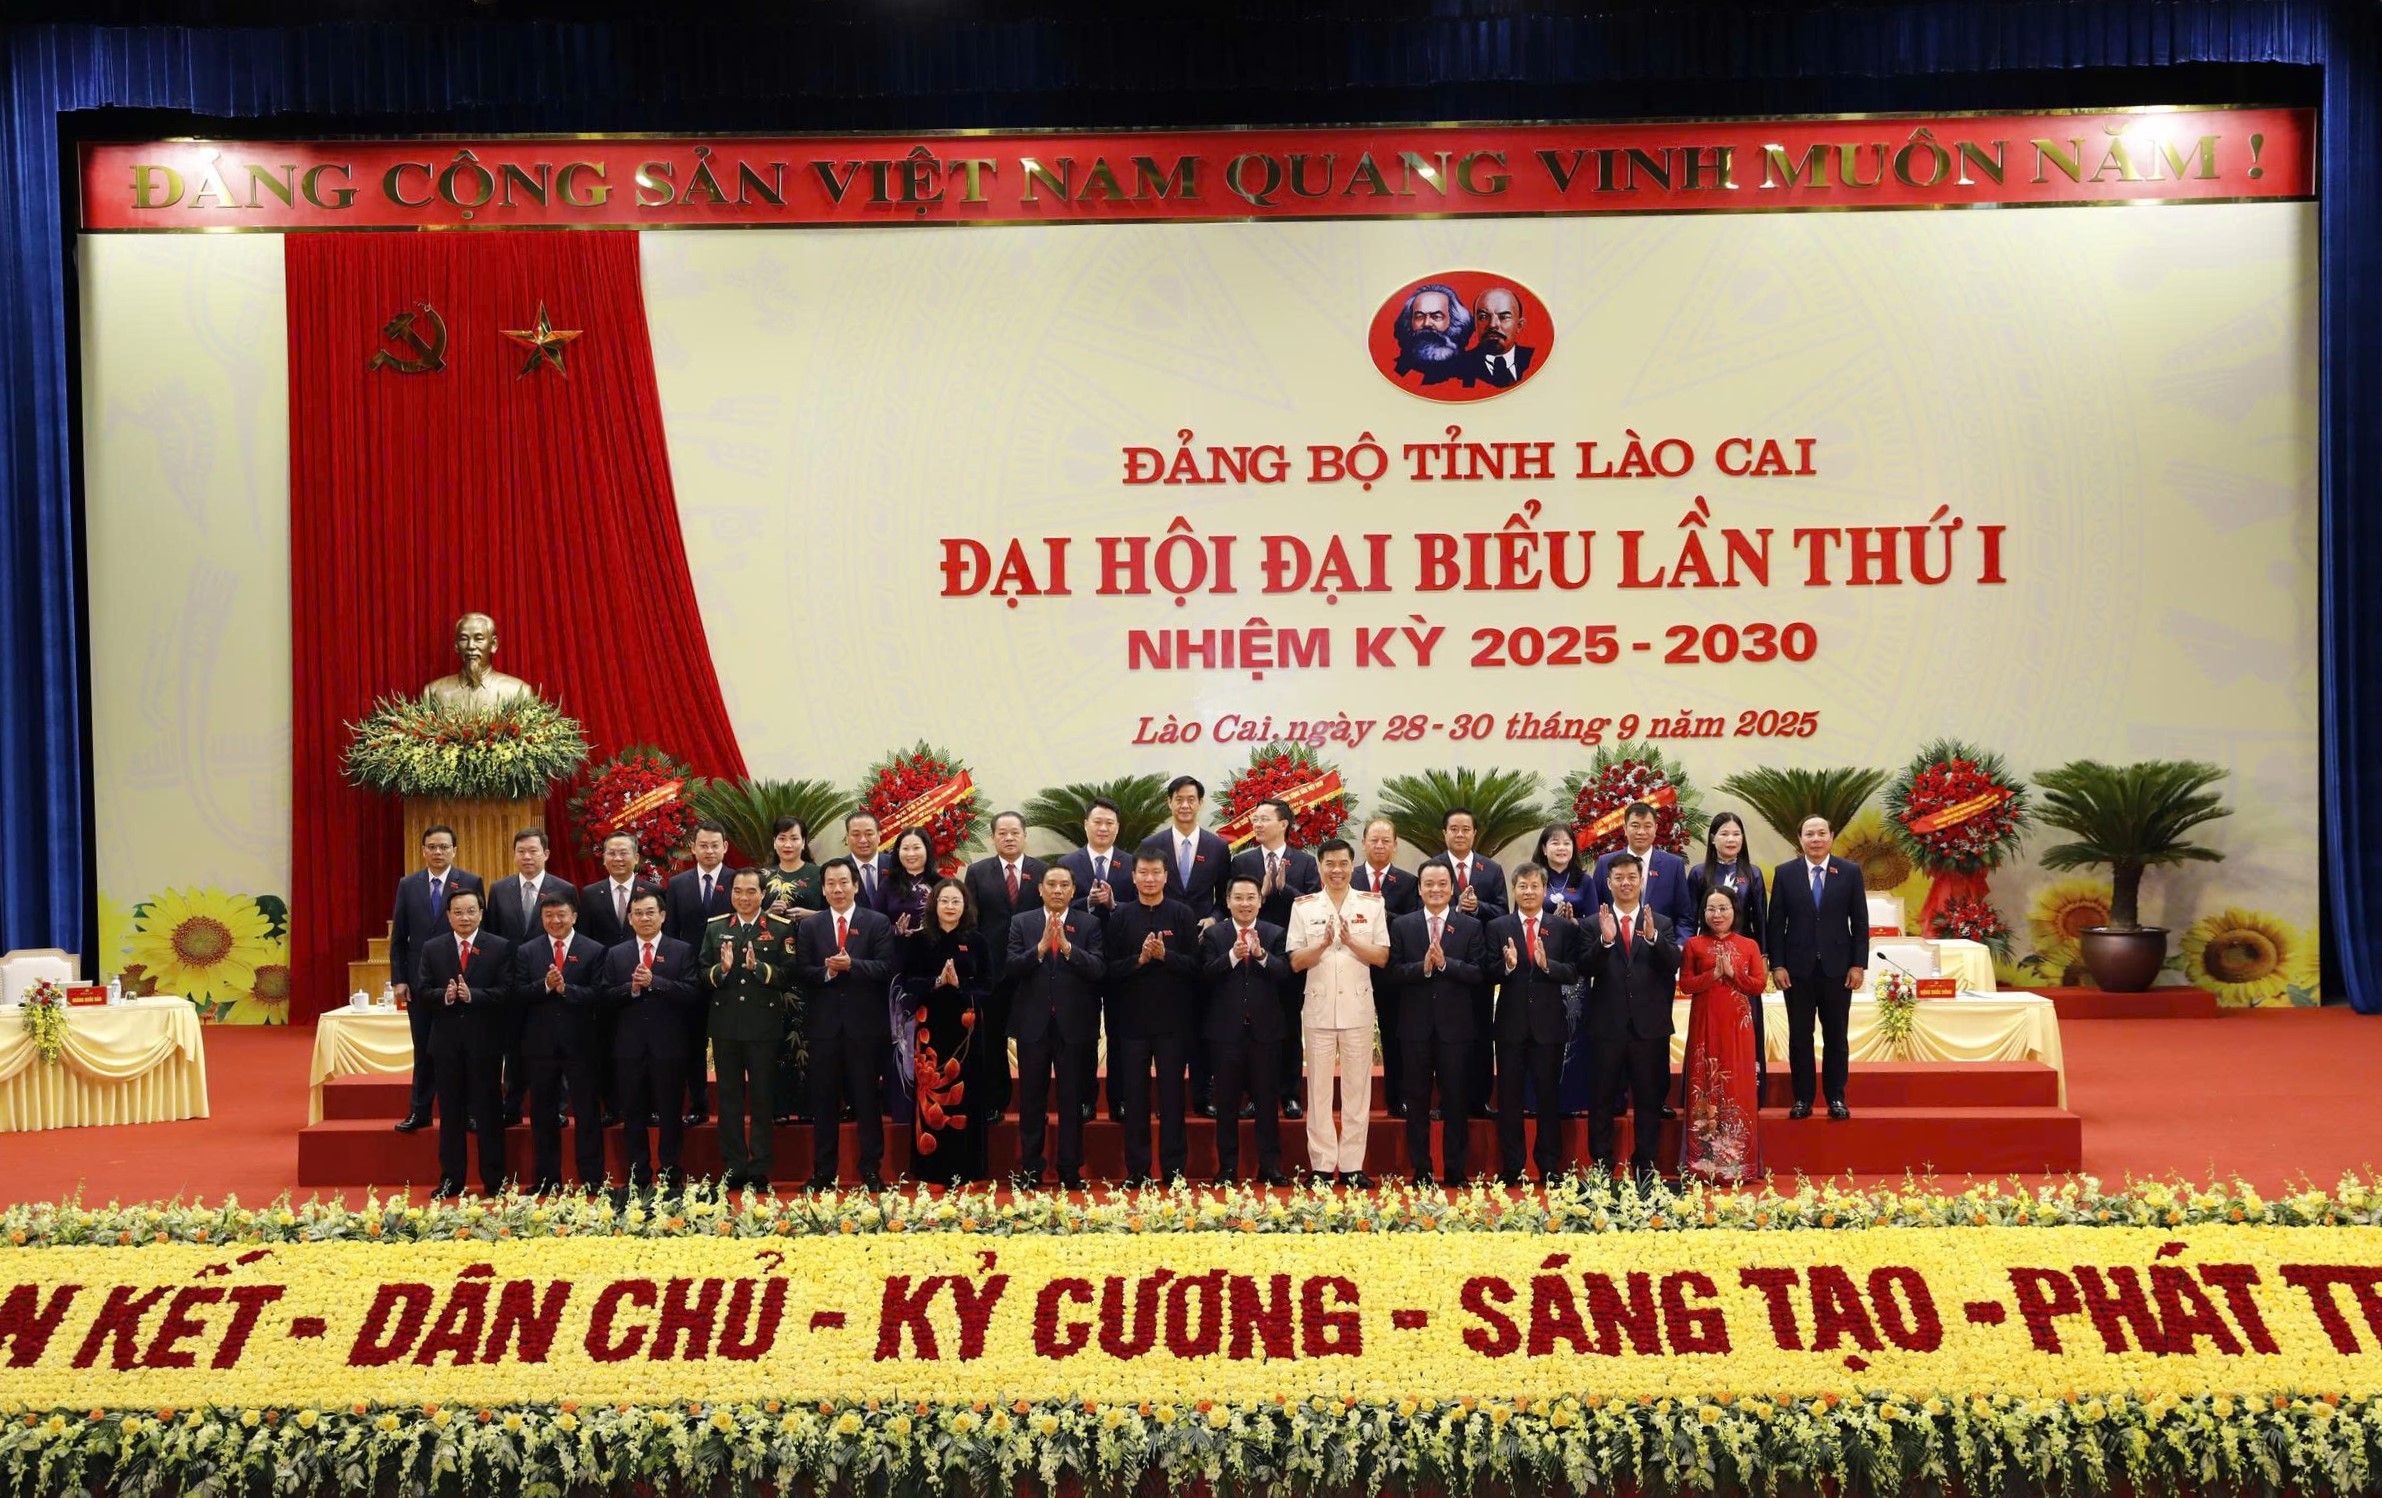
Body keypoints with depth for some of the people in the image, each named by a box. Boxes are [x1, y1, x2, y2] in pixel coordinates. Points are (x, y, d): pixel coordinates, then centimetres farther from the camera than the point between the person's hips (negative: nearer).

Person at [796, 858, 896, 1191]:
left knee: (867, 1098, 3)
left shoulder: (878, 924, 3)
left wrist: (851, 965, -20)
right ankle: (823, 1172, 14)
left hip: (865, 1025, -2)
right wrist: (827, 971, -16)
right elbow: (801, 973, 2)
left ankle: (871, 1170, 10)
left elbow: (886, 967, -8)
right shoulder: (809, 927, 10)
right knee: (824, 1100, 6)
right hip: (825, 1024, 2)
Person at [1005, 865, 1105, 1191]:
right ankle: (1030, 1170, 14)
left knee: (1072, 1100, 4)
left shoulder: (1089, 925, 3)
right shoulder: (1021, 924, 6)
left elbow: (1098, 969, -9)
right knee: (1031, 1100, 6)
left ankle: (1070, 1172, 11)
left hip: (1074, 1025, -1)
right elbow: (1011, 968, -5)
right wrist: (1041, 946, -18)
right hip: (1033, 1024, 1)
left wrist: (1066, 946, -20)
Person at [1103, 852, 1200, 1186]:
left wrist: (1164, 955, -18)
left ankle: (1173, 1168, 12)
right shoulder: (1120, 917, 4)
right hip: (1132, 1018, 1)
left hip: (1172, 1018, -1)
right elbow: (1109, 968, -1)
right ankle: (1137, 1168, 13)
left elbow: (1195, 965, -4)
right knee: (1134, 1095, 5)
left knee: (1172, 1094, 5)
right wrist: (1140, 959, -16)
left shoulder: (1182, 914, 1)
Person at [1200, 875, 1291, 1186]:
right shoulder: (1213, 935, 3)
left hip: (1264, 1029, 0)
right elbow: (1206, 976, -9)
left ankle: (1270, 1166, 11)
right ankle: (1227, 1168, 13)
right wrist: (1232, 956, -23)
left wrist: (1261, 955, -23)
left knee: (1266, 1101, 4)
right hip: (1226, 1030, 0)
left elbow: (1285, 975, -8)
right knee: (1227, 1102, 6)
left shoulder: (1275, 935, 5)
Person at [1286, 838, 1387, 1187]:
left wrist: (1350, 941, -15)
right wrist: (1324, 943, -16)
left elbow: (1381, 957, 1)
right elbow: (1296, 962, 1)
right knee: (1319, 1086, 3)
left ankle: (1351, 1165, 9)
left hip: (1358, 1006, 0)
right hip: (1319, 1007, 0)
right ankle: (1322, 1164, 9)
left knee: (1357, 1086, 3)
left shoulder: (1371, 904, 4)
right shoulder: (1303, 907, 4)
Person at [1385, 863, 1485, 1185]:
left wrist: (1445, 963, -18)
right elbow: (1391, 973, -3)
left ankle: (1455, 1170, 13)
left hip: (1454, 1025, -1)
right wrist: (1423, 967, -18)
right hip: (1416, 1025, 1)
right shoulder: (1401, 925, 5)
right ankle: (1420, 1170, 14)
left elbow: (1479, 973, -5)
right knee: (1417, 1100, 6)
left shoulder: (1470, 927, 4)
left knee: (1455, 1100, 4)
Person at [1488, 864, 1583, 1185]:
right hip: (1511, 1023, 0)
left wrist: (1547, 964, -21)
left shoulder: (1564, 928, 5)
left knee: (1549, 1095, 6)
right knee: (1509, 1096, 5)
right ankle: (1511, 1168, 12)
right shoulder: (1498, 928, 5)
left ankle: (1549, 1167, 14)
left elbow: (1573, 972, -4)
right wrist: (1507, 965, -21)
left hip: (1549, 1023, 0)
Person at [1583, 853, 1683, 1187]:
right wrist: (1605, 940, -26)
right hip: (1607, 1025, -1)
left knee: (1649, 1099, 7)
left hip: (1649, 1025, 1)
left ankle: (1645, 1164, 16)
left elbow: (1673, 964, -8)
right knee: (1602, 1099, 4)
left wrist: (1653, 937, -26)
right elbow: (1587, 969, -8)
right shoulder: (1594, 924, 4)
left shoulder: (1662, 924, 8)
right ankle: (1602, 1165, 12)